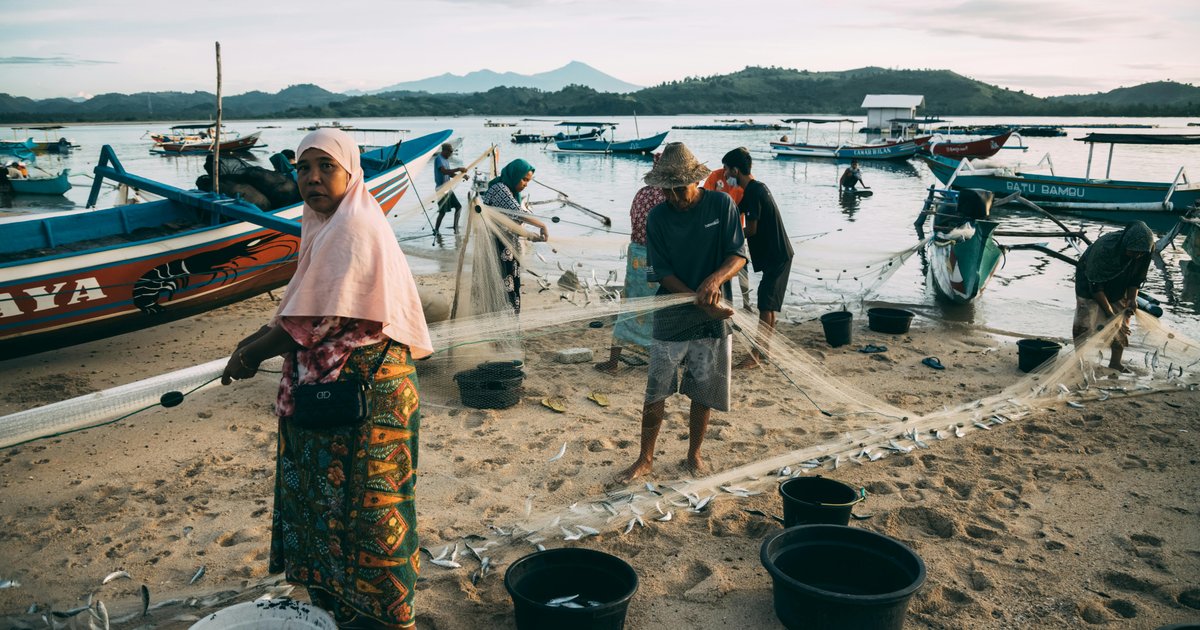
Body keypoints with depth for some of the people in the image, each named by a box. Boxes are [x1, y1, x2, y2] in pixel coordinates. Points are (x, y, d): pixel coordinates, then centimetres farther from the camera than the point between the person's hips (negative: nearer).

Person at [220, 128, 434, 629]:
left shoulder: (353, 229, -20)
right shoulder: (330, 225, 12)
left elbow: (319, 321, -22)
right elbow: (307, 310, 17)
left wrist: (252, 353, -9)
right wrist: (259, 339, 6)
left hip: (363, 386, -10)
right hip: (333, 384, 10)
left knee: (358, 499, 4)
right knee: (325, 489, 20)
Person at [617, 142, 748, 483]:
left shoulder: (721, 204, -4)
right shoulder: (657, 218, -4)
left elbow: (738, 255, -4)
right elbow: (662, 273, -6)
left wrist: (716, 279, -26)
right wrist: (698, 300, -21)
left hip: (713, 318, 0)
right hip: (671, 317, 0)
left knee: (704, 392, 10)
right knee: (655, 393, 2)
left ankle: (694, 454, 31)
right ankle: (645, 459, 19)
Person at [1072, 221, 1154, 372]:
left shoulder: (1143, 254, -21)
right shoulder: (1104, 248, -37)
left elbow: (1136, 280, -3)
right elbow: (1095, 287, -30)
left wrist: (1132, 299, -22)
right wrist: (1110, 314, -31)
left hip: (1118, 289, 5)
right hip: (1090, 287, -5)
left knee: (1122, 325, 4)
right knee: (1085, 325, -14)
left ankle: (1115, 363, 16)